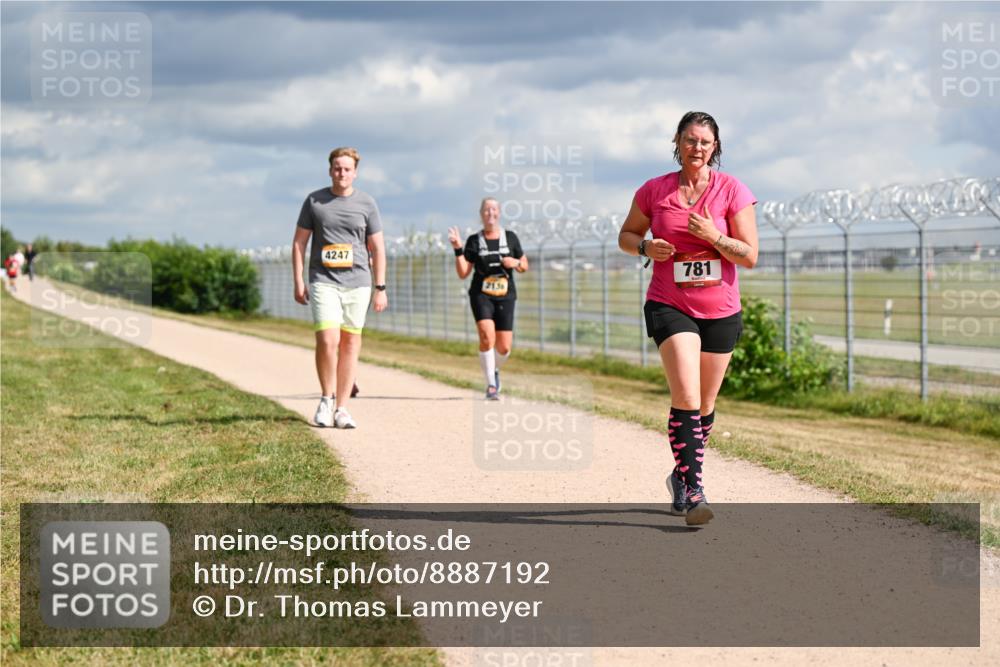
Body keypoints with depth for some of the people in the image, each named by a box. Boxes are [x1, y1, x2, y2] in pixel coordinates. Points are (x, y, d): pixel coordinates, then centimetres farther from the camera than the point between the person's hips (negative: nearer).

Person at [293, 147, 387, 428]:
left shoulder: (366, 203, 6)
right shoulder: (314, 201, 5)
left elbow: (377, 247, 8)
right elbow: (299, 242, 9)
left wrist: (380, 288, 3)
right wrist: (298, 282, 1)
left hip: (357, 282, 1)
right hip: (324, 281, -1)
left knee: (350, 344, 3)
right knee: (327, 341, -15)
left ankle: (342, 408, 10)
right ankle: (327, 399, 5)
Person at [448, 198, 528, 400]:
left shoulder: (510, 238, 6)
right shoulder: (474, 241, 2)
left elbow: (524, 265, 14)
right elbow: (463, 273, -1)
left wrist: (515, 263, -8)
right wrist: (458, 249, -14)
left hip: (505, 296, 2)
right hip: (481, 295, -2)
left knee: (504, 348, -1)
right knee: (487, 336, -24)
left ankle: (494, 369, 34)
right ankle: (491, 385, -15)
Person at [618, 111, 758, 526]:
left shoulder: (732, 192, -3)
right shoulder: (654, 191, 0)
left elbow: (750, 256, -4)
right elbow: (626, 235, 13)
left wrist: (714, 236, -20)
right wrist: (646, 248, -8)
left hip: (720, 311, 2)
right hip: (670, 306, -2)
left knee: (705, 406, 12)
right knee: (686, 398, -18)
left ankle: (682, 477, 34)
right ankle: (693, 491, -19)